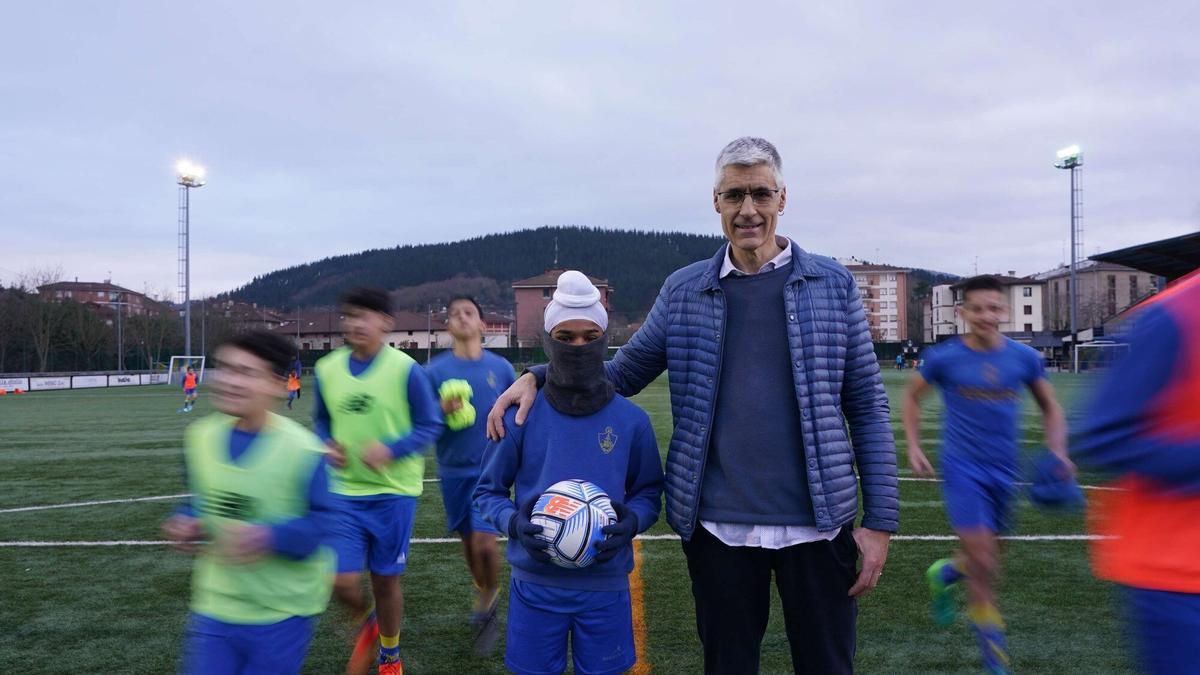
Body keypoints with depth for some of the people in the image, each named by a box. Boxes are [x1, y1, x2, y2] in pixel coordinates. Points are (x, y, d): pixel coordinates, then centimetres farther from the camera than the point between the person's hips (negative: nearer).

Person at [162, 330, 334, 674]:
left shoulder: (302, 450, -22)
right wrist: (186, 523, -7)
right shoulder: (200, 436, -3)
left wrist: (268, 537, -32)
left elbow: (320, 520, -17)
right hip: (215, 608, 5)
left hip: (283, 613, -4)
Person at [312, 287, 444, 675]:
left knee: (385, 580, 10)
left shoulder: (406, 370, -12)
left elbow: (430, 426, -6)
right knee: (343, 582, -3)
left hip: (393, 493, -3)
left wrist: (391, 449, -21)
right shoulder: (327, 369, 1)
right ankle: (368, 624, 34)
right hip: (344, 493, 3)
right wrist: (328, 447, -6)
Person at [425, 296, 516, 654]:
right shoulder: (436, 370, -1)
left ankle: (488, 596, 15)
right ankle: (485, 596, 38)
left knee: (484, 543, -13)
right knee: (469, 542, 14)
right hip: (454, 470, 2)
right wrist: (442, 411, -18)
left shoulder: (501, 367, -1)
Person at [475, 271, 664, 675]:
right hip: (535, 585, 0)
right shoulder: (522, 415, -7)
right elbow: (487, 490, 3)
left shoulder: (632, 420, -4)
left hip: (606, 586, 1)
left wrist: (632, 522, -14)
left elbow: (649, 492, 7)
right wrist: (514, 523, -16)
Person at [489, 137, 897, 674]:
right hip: (718, 528, 1)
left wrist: (880, 519, -3)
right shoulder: (683, 291, 4)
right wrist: (538, 377, -6)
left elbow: (867, 405, 2)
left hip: (816, 524, -1)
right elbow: (624, 373, 10)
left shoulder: (833, 286, 1)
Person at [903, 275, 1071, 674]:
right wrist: (914, 447, 0)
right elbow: (912, 396, 7)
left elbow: (1050, 407, 11)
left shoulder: (1024, 358, -2)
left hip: (1004, 470, 4)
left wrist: (1057, 451, -4)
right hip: (962, 468, -3)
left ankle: (943, 575, 47)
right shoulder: (943, 358, -9)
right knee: (981, 560, -8)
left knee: (987, 559, 14)